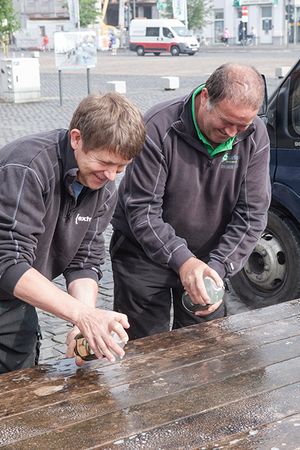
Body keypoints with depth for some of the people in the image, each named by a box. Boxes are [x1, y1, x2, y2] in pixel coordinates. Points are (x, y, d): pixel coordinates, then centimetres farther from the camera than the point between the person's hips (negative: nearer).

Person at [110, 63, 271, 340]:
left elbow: (252, 215, -10)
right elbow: (142, 211, -23)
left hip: (207, 257, 4)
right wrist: (182, 260, -35)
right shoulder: (159, 129, -24)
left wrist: (218, 267, -22)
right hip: (145, 253, -3)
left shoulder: (254, 136, -12)